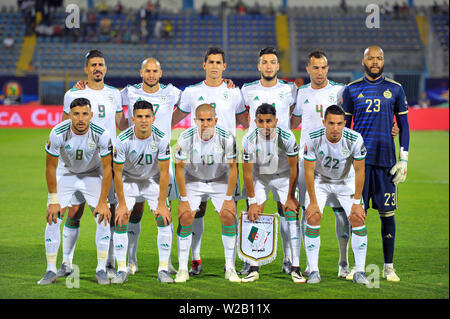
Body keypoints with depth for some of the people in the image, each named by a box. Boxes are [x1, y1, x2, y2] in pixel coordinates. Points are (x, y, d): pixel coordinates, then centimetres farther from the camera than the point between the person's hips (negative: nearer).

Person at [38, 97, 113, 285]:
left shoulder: (101, 134, -27)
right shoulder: (58, 133, -27)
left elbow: (107, 168, -18)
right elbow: (50, 167, -15)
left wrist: (102, 202, -19)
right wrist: (53, 201, -16)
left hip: (93, 175, 0)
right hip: (67, 175, 0)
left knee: (104, 218, -14)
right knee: (53, 219, -11)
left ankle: (101, 270, -4)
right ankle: (51, 271, -2)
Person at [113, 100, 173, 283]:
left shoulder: (161, 140, -22)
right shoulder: (123, 140, -25)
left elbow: (164, 172, -16)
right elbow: (117, 172, -16)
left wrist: (162, 204, -18)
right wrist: (122, 204, -17)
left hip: (153, 180, 1)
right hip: (128, 181, -1)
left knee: (164, 220, -13)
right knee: (121, 219, -15)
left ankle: (163, 270, -6)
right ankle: (122, 270, -5)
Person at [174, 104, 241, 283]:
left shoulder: (227, 138, -23)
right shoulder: (186, 138, -23)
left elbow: (232, 169, -12)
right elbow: (179, 168, -12)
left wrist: (228, 198, -14)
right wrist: (184, 199, -13)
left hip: (220, 181, 0)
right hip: (193, 181, 0)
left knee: (229, 216, -16)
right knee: (185, 216, -16)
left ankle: (230, 268, -5)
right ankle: (183, 269, -6)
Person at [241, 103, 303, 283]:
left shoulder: (287, 137, -27)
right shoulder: (249, 140, -25)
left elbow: (293, 168, -14)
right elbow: (247, 172, -15)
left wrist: (290, 198, -11)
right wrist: (252, 202, -14)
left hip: (283, 176, 0)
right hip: (259, 176, 1)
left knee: (292, 217, -10)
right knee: (254, 218, -9)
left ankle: (295, 268, -7)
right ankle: (253, 268, -6)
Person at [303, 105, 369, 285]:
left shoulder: (355, 139, -26)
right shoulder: (313, 139, -26)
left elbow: (359, 171, -15)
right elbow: (309, 170, -17)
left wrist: (357, 202, -14)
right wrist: (313, 202, -16)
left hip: (346, 181, 1)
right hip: (320, 180, 0)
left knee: (358, 219, -12)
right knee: (312, 218, -16)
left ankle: (360, 271, -2)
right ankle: (313, 271, -7)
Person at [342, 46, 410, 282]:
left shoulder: (395, 90, 7)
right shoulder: (351, 90, 6)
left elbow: (403, 126, 9)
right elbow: (344, 127, 10)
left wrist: (404, 159, 2)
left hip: (386, 160, 0)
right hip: (359, 159, 0)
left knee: (387, 213, 2)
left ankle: (389, 267, 9)